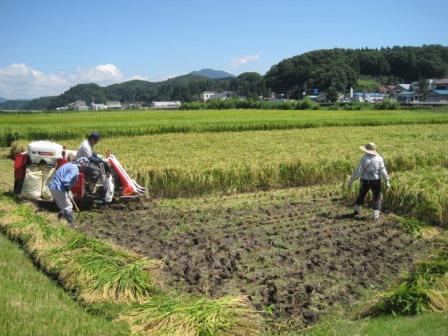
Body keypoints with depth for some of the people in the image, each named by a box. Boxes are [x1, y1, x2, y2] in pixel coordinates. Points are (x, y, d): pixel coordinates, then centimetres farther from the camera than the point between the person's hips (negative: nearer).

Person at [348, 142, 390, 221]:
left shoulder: (364, 158, -11)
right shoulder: (379, 158, -8)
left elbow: (358, 171, -13)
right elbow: (383, 171, -8)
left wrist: (351, 180, -8)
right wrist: (387, 181, 1)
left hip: (365, 181, 1)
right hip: (376, 181, 0)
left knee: (361, 195, 21)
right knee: (377, 198, 12)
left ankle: (356, 211, 35)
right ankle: (376, 216, 4)